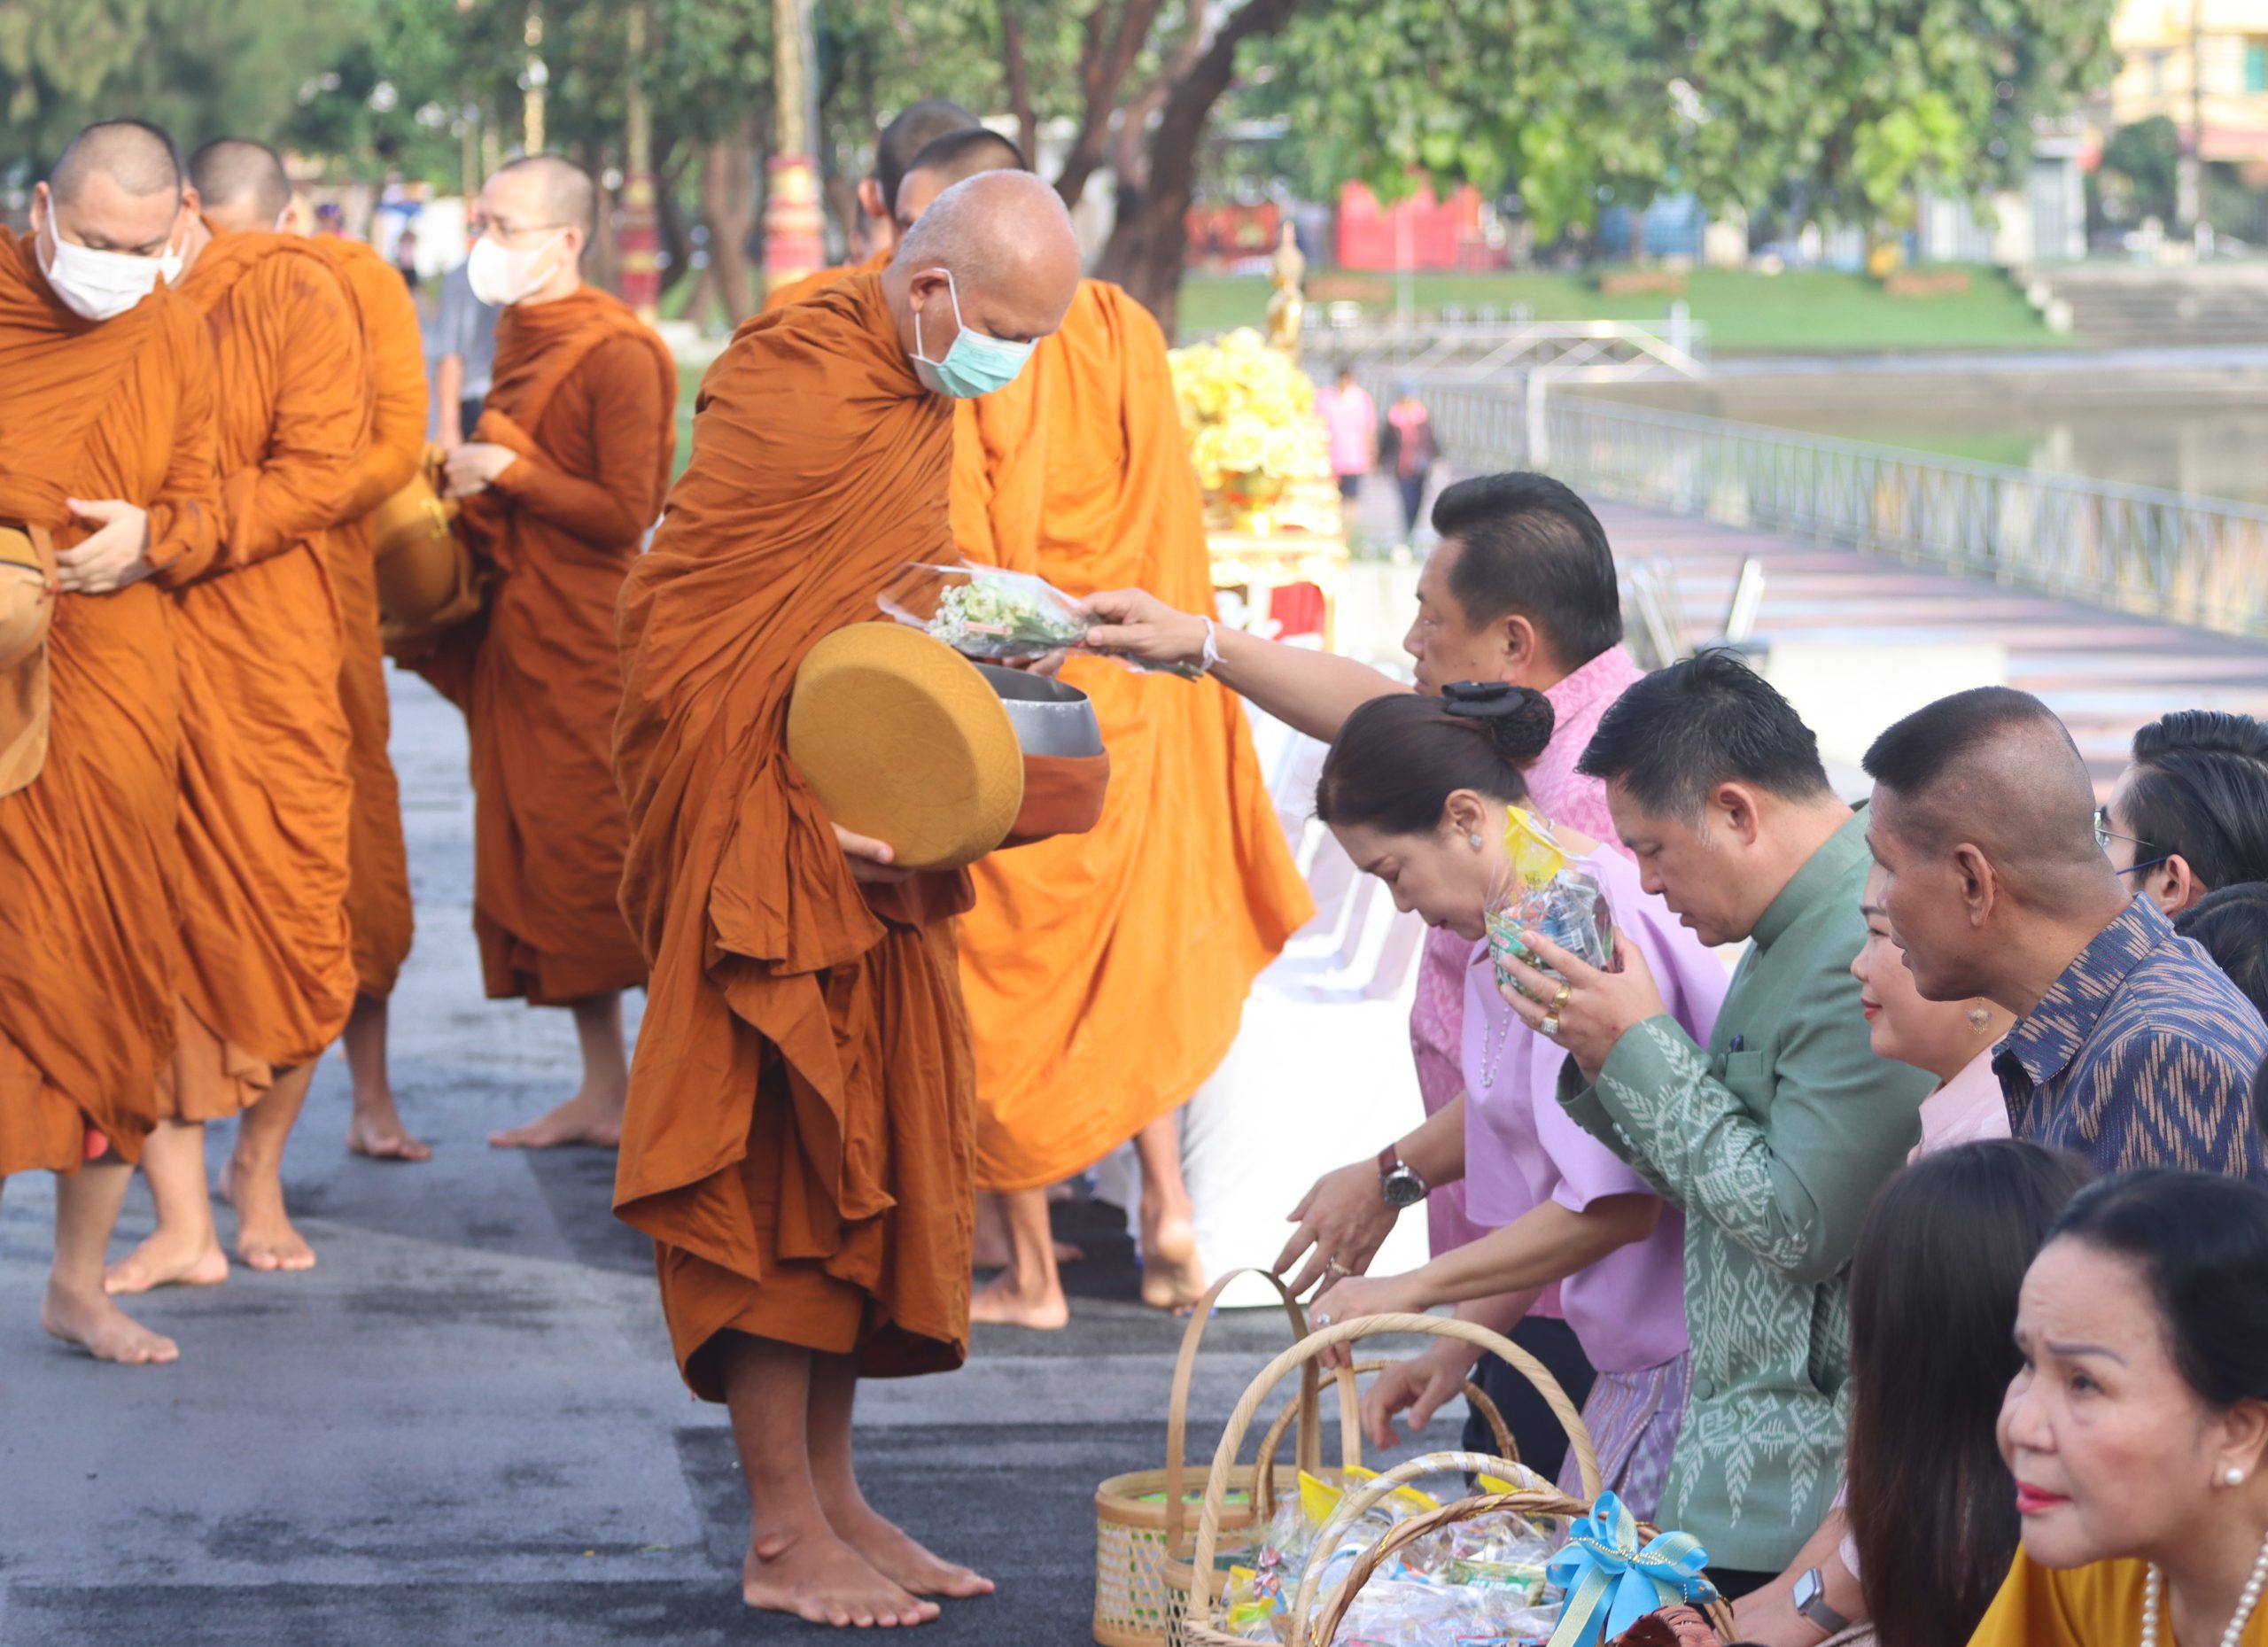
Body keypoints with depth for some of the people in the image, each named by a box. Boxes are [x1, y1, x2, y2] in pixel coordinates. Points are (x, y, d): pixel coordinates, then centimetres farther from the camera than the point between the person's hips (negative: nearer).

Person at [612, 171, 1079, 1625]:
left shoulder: (921, 394, 10)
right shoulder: (792, 391, -18)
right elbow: (675, 627, -18)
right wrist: (810, 819, -20)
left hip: (879, 851, 9)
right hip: (769, 852, -9)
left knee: (877, 1163, 12)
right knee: (777, 1169, -3)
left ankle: (837, 1498, 21)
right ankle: (784, 1539, 5)